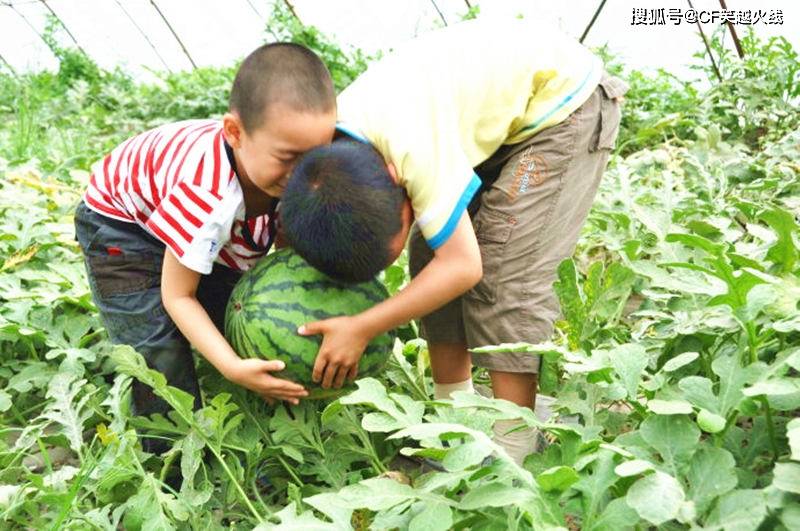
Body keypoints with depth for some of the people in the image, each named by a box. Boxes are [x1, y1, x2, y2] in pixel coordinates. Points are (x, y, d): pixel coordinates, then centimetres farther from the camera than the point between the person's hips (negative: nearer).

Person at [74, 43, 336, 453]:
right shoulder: (207, 193, -45)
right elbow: (177, 296, -31)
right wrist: (233, 368, -38)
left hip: (209, 230, 6)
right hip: (121, 224, -6)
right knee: (160, 353, -15)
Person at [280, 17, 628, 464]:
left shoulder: (411, 144, -38)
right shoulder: (325, 145, -15)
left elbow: (464, 265, -33)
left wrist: (362, 328, -31)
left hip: (563, 98, -7)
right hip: (498, 110, 8)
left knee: (504, 274, -16)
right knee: (430, 260, -1)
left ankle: (512, 451, -5)